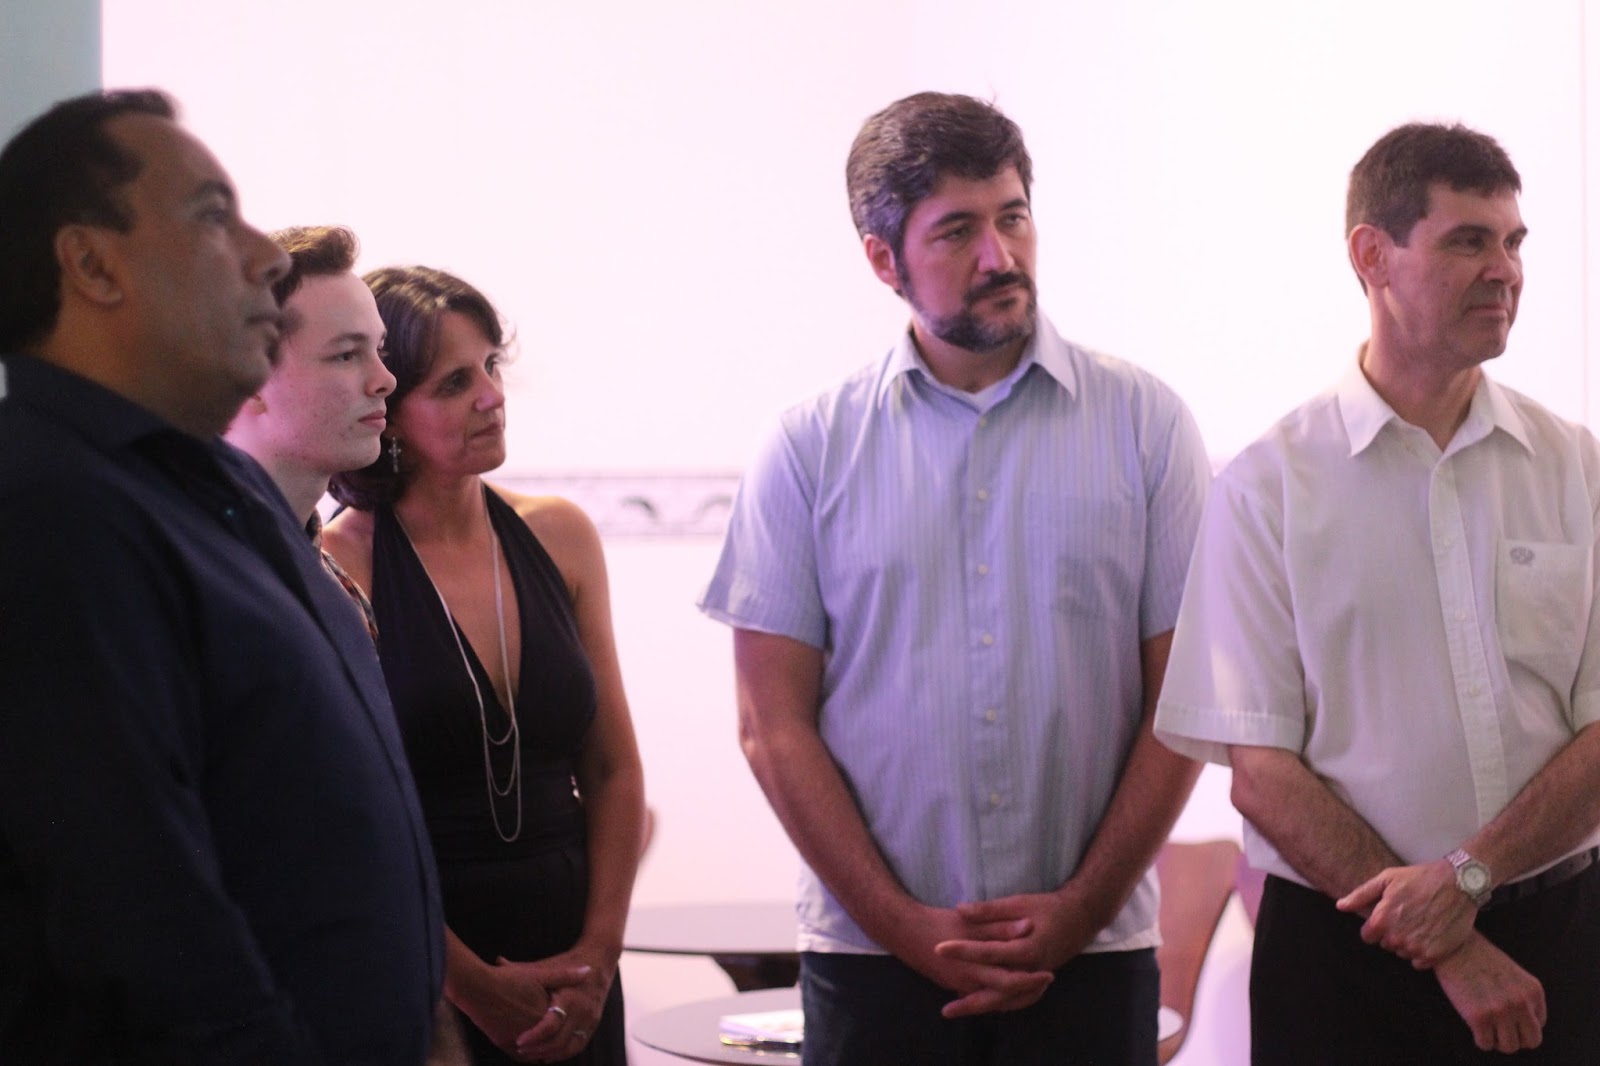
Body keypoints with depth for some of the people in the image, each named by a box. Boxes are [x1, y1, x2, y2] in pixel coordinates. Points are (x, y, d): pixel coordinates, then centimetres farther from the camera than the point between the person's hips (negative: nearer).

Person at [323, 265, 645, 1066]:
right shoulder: (339, 567, -10)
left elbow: (612, 771, 7)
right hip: (418, 990, -4)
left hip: (572, 980, 5)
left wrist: (598, 955, -4)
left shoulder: (559, 536, 5)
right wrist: (477, 988, -12)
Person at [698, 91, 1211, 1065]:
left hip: (1092, 955, 0)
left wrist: (1081, 910, -7)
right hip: (871, 957, 0)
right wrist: (906, 929, -7)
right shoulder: (812, 448, 3)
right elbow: (775, 725, 0)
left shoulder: (1144, 423, 3)